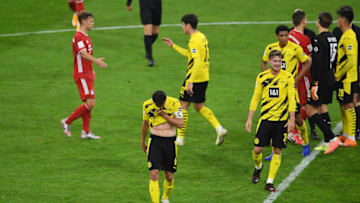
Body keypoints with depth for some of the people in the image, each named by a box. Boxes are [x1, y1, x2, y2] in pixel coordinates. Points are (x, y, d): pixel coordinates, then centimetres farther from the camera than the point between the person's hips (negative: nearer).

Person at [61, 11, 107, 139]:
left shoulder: (85, 37, 16)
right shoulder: (78, 37, -16)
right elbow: (83, 54, -31)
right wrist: (96, 61, -45)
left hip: (87, 74, 10)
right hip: (82, 75, -10)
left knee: (88, 104, 9)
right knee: (90, 103, -12)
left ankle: (85, 132, 13)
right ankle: (67, 122, -1)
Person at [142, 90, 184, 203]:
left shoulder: (174, 104, -11)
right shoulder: (147, 105, -4)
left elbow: (180, 124, -16)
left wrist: (164, 115, -22)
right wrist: (142, 142, 21)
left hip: (170, 142, 0)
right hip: (155, 141, 0)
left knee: (169, 177, 8)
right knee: (154, 174, -14)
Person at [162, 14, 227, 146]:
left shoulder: (194, 41, -19)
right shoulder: (202, 37, 11)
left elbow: (198, 62, -29)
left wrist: (190, 82, -32)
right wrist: (173, 46, 29)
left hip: (194, 78, -9)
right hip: (204, 78, 9)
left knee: (183, 106, 4)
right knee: (199, 107, 16)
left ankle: (180, 138, 12)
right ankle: (219, 129, 2)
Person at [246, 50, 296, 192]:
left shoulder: (288, 77, -2)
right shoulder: (261, 77, 3)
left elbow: (292, 100, -3)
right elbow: (255, 98, 8)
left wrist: (292, 119, -9)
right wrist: (250, 119, 6)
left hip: (282, 120, -1)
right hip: (265, 118, 1)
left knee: (277, 151, 0)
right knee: (258, 148, -3)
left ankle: (270, 182, 7)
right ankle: (258, 167, 31)